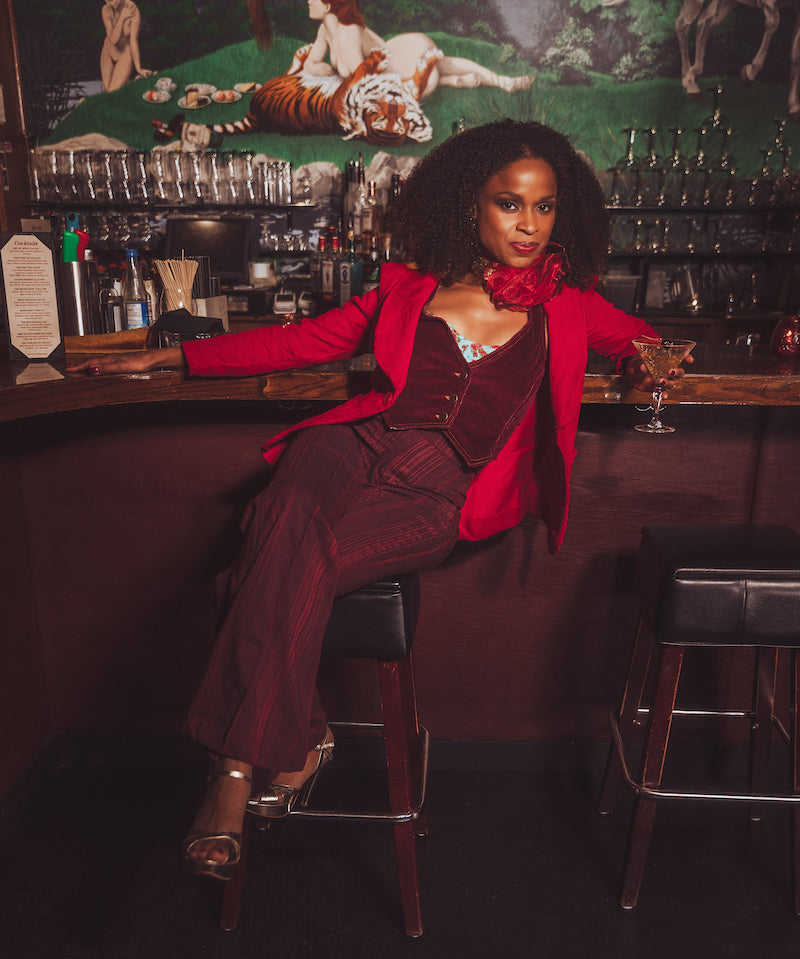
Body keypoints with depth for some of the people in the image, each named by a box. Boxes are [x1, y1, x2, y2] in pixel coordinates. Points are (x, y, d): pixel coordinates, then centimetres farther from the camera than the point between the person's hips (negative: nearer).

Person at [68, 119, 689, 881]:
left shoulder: (564, 306, 16)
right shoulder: (410, 288, 16)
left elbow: (636, 336, 34)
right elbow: (299, 341, 18)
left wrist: (645, 363, 7)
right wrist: (170, 357, 15)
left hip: (440, 490, -2)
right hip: (358, 446, 2)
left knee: (303, 559, -30)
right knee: (289, 522, -34)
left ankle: (238, 770, -18)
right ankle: (296, 741, -22)